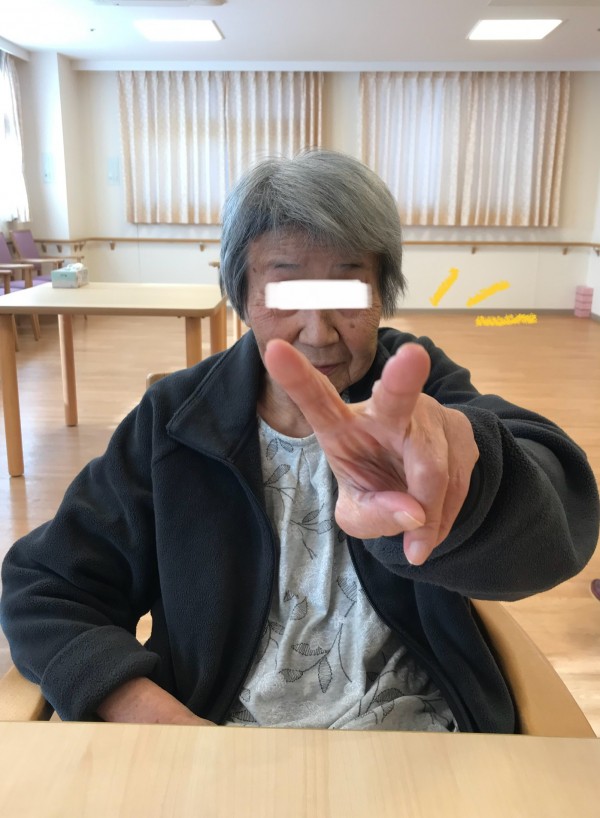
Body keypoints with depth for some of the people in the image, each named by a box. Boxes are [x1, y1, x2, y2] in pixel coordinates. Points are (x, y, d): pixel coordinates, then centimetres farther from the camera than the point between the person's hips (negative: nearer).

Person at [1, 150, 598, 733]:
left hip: (418, 727, 2)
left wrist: (453, 451, -49)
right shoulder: (174, 418, -3)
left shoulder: (422, 386, -5)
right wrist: (156, 717, -17)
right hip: (216, 721, -1)